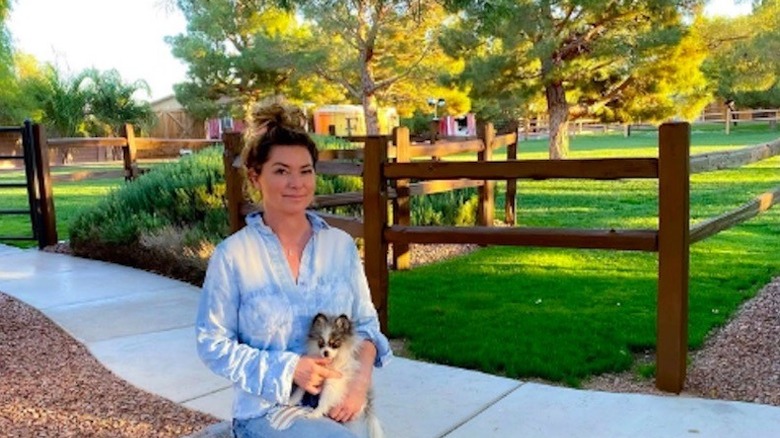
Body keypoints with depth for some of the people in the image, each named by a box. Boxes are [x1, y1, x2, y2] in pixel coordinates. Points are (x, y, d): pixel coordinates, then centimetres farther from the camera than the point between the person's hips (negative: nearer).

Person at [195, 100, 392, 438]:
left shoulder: (342, 245, 2)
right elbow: (212, 344, -5)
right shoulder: (232, 255, -8)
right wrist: (287, 368, -16)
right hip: (266, 410, -3)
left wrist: (363, 374, -12)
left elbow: (365, 321, 7)